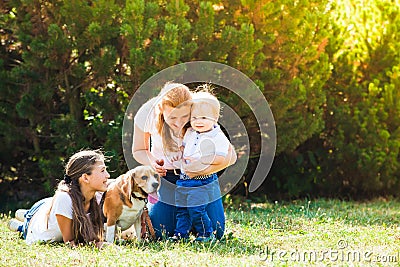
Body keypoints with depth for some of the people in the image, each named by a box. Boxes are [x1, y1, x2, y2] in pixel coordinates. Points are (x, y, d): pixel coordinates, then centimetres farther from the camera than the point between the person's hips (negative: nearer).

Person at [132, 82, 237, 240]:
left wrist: (203, 171, -35)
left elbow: (230, 156, -21)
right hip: (165, 175, 0)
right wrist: (152, 163, -24)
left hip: (198, 175, 0)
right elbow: (138, 150, -2)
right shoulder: (147, 114, -21)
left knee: (215, 232, -6)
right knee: (160, 234, -10)